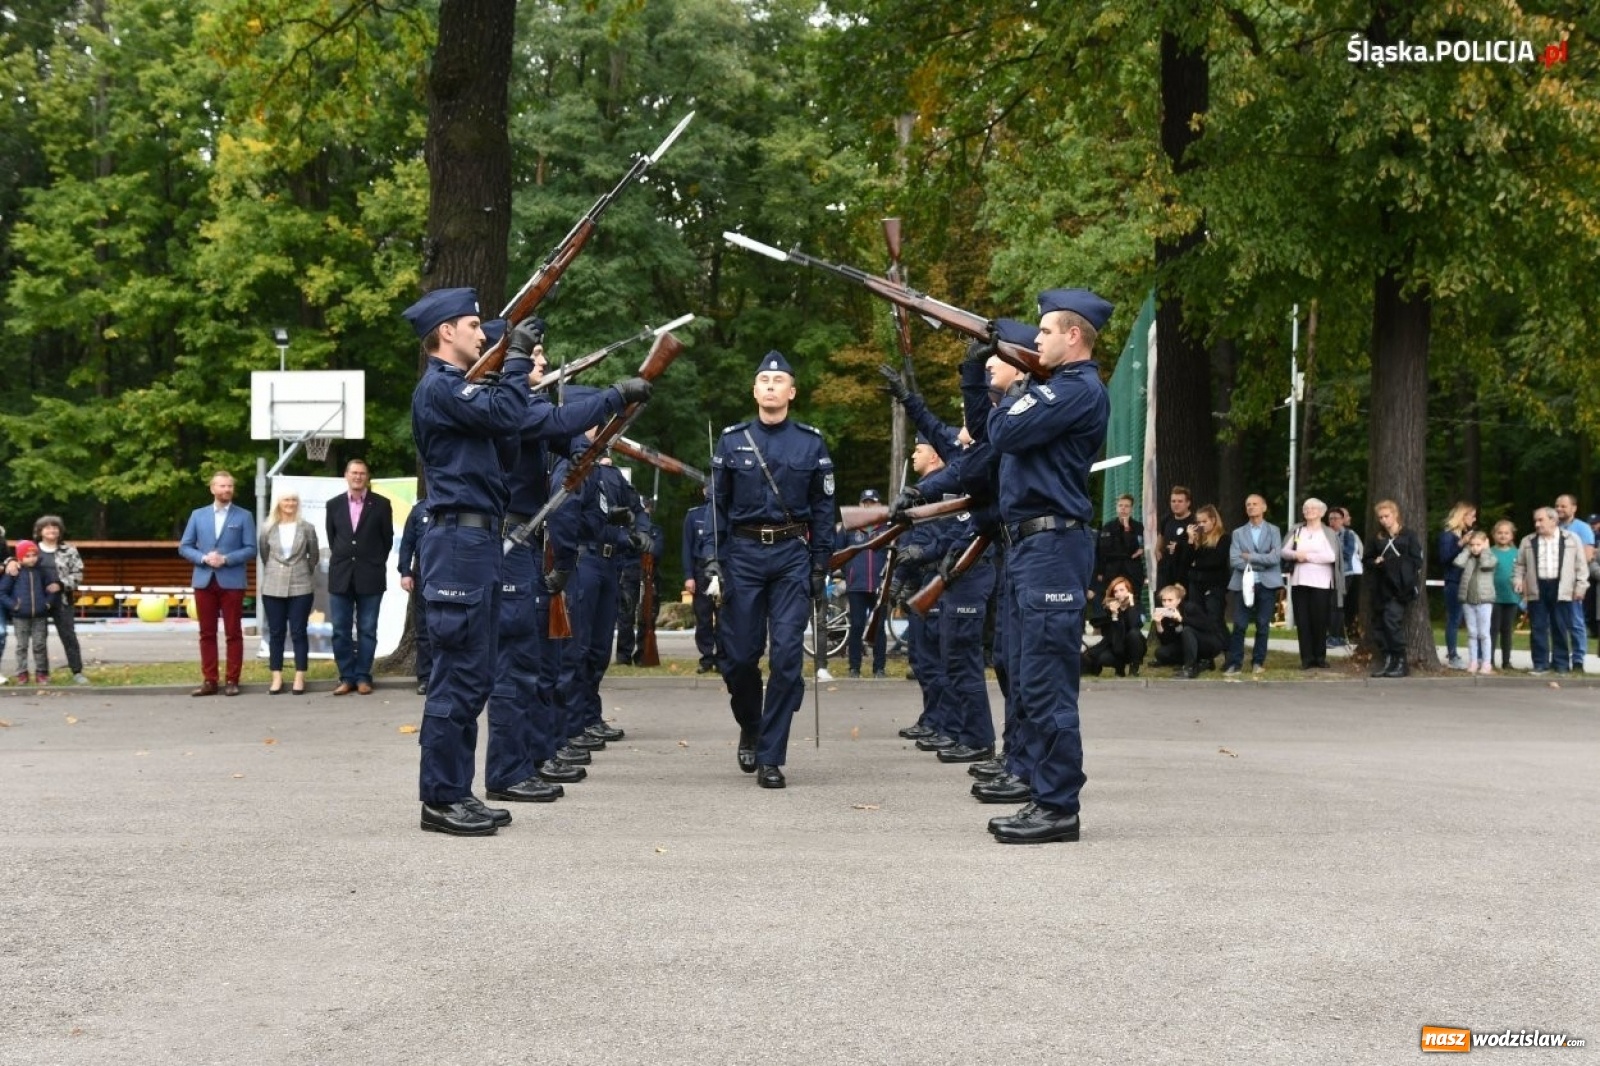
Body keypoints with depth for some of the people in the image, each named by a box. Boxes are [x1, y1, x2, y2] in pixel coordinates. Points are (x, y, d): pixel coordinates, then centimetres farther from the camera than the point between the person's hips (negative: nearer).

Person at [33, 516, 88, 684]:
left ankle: (77, 672, 2)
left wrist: (60, 585, -13)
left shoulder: (68, 551, 3)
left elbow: (77, 574, 1)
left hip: (62, 600, -1)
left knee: (69, 635, -1)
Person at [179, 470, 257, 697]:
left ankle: (231, 680, 6)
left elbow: (251, 549, -3)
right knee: (207, 633, 5)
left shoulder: (244, 516, 3)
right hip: (204, 580, 3)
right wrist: (204, 558, -10)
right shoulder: (198, 515, 9)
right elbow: (184, 547, 8)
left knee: (233, 633, 1)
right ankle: (209, 680, 10)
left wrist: (226, 559, -15)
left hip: (232, 581, -2)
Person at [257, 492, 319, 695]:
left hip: (301, 588, -1)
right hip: (273, 588, 1)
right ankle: (277, 678, 8)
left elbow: (314, 556, 9)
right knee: (276, 633, 4)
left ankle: (299, 678, 4)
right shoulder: (268, 529, 3)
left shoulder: (307, 528, -1)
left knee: (298, 632, 1)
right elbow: (264, 555, 15)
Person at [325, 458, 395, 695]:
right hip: (341, 576, 2)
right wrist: (341, 559, 13)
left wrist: (376, 562, 8)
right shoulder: (334, 504, 6)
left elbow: (387, 539, 6)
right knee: (340, 630, 2)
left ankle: (363, 677, 8)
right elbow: (331, 537, 15)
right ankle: (347, 677, 9)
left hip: (370, 576, -2)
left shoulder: (381, 504, -1)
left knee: (367, 630, 3)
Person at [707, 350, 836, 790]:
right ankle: (750, 728, 31)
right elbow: (717, 503, 8)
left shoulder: (810, 442, 5)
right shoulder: (732, 440, 6)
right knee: (739, 655, 2)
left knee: (787, 655, -7)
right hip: (743, 554, 1)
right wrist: (713, 559, 0)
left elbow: (823, 507, 6)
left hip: (792, 556, -1)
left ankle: (770, 757, 0)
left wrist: (820, 564, 0)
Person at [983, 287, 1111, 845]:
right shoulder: (1054, 386, 20)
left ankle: (1059, 807, -6)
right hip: (1028, 546, 11)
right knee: (1028, 685, 13)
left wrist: (1013, 395, 2)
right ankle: (1044, 797, 18)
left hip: (1052, 547, -11)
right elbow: (990, 432, 24)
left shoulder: (1080, 390, -13)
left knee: (1047, 685, -9)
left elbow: (1004, 433, -18)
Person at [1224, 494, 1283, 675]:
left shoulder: (1273, 531, 8)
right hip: (1244, 583, 1)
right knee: (1239, 626, -4)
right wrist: (1261, 563, -11)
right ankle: (1235, 662, -1)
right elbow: (1234, 561, -2)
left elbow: (1275, 557, -7)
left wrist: (1250, 557, -7)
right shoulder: (1238, 533, 11)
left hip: (1266, 584, -1)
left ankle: (1258, 662, 11)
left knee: (1263, 625, 3)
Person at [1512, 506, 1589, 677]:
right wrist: (1517, 579, -2)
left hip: (1561, 590, -2)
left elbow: (1581, 565, 3)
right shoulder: (1528, 541, 9)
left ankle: (1562, 664, 10)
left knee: (1561, 629, 2)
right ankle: (1541, 664, 8)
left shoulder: (1572, 539, 2)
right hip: (1537, 589, 2)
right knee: (1538, 628, 2)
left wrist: (1580, 586, -3)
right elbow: (1520, 564, 14)